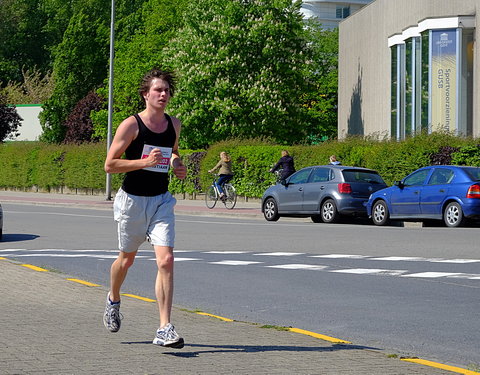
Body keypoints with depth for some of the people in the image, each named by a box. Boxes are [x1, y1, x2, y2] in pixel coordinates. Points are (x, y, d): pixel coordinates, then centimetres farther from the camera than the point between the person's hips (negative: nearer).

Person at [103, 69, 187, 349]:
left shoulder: (175, 124, 4)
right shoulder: (131, 125, -12)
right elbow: (110, 164, -12)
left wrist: (177, 164, 4)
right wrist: (145, 162, -23)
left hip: (161, 201, 3)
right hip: (133, 200, -3)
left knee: (166, 260, -14)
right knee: (127, 259, 16)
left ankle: (165, 329, -15)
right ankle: (113, 300, 48)